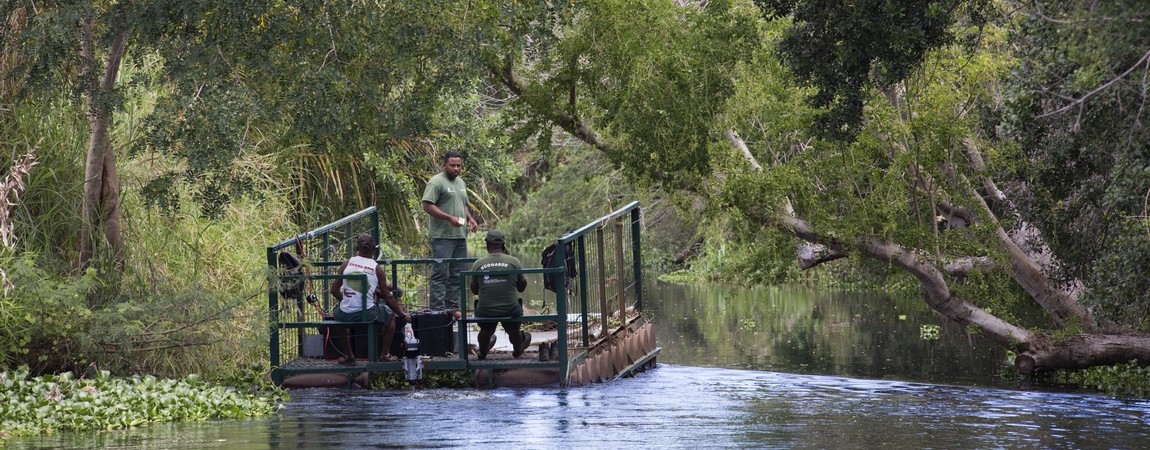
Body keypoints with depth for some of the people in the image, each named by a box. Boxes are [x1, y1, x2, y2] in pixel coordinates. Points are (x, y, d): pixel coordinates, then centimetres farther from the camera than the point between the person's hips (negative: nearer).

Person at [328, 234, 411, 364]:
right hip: (367, 314, -2)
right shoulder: (377, 268, 0)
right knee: (390, 314, 28)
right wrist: (403, 314, 18)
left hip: (346, 315, 2)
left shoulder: (347, 263, 4)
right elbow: (388, 297, 4)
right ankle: (385, 354, 28)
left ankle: (349, 355, 39)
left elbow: (334, 290, 7)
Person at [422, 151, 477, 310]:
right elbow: (427, 206, -15)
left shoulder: (461, 183, 19)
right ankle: (438, 309, -11)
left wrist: (470, 219, 11)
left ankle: (453, 306, 15)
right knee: (440, 274, -10)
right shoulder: (437, 182, -8)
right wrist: (449, 218, -21)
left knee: (457, 274, 10)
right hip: (442, 236, -9)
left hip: (460, 236, 9)